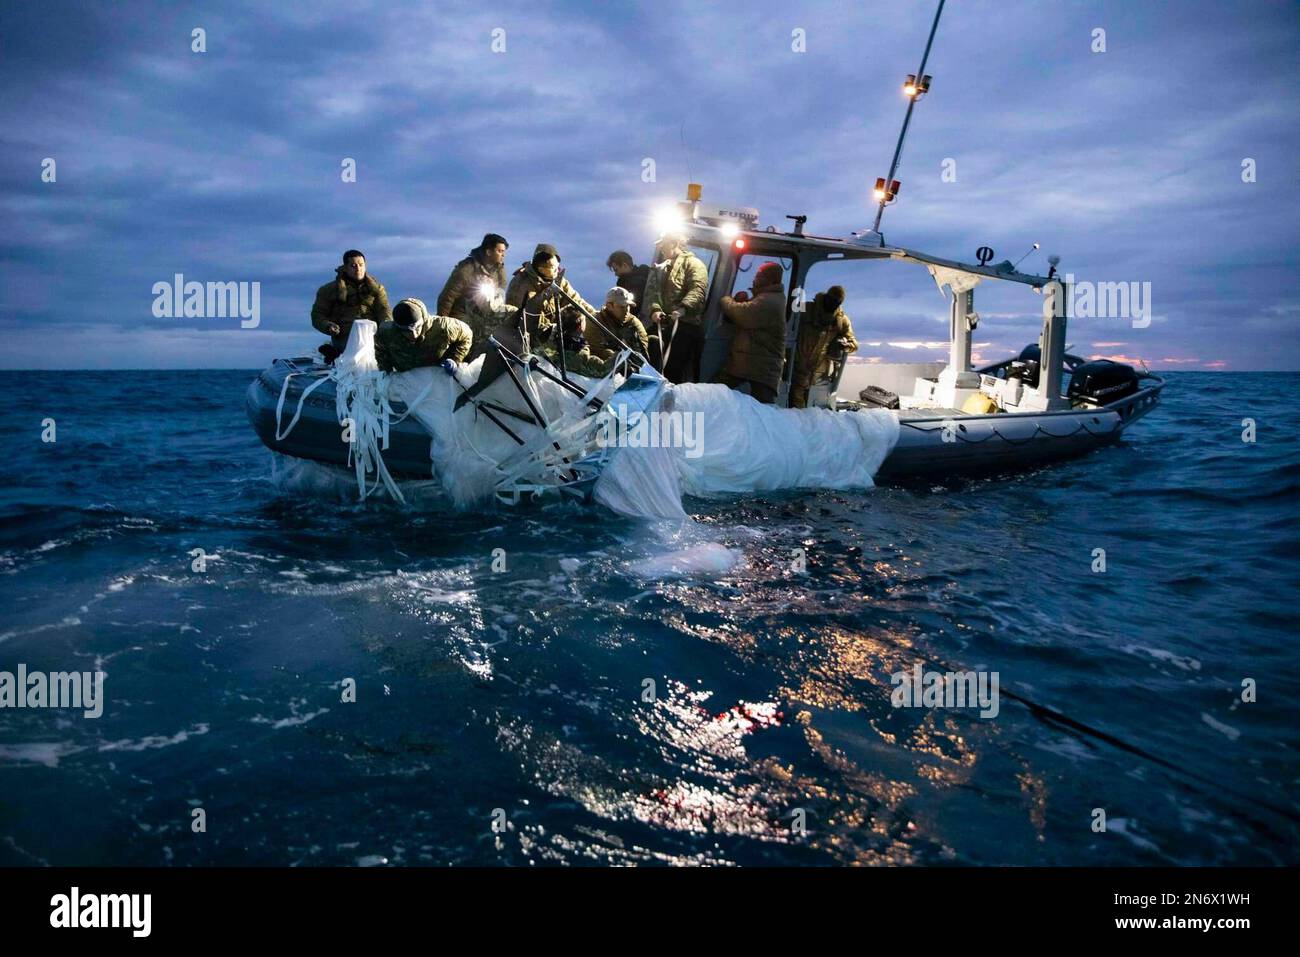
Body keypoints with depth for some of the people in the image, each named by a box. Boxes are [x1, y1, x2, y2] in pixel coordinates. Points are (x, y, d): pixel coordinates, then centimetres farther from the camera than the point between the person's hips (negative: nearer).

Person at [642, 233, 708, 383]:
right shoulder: (662, 268, 24)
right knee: (667, 368, 10)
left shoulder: (692, 263, -1)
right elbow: (654, 292, 12)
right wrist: (655, 309, -10)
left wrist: (683, 307, -34)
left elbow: (698, 290, -17)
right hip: (666, 324, 8)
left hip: (687, 324, -8)